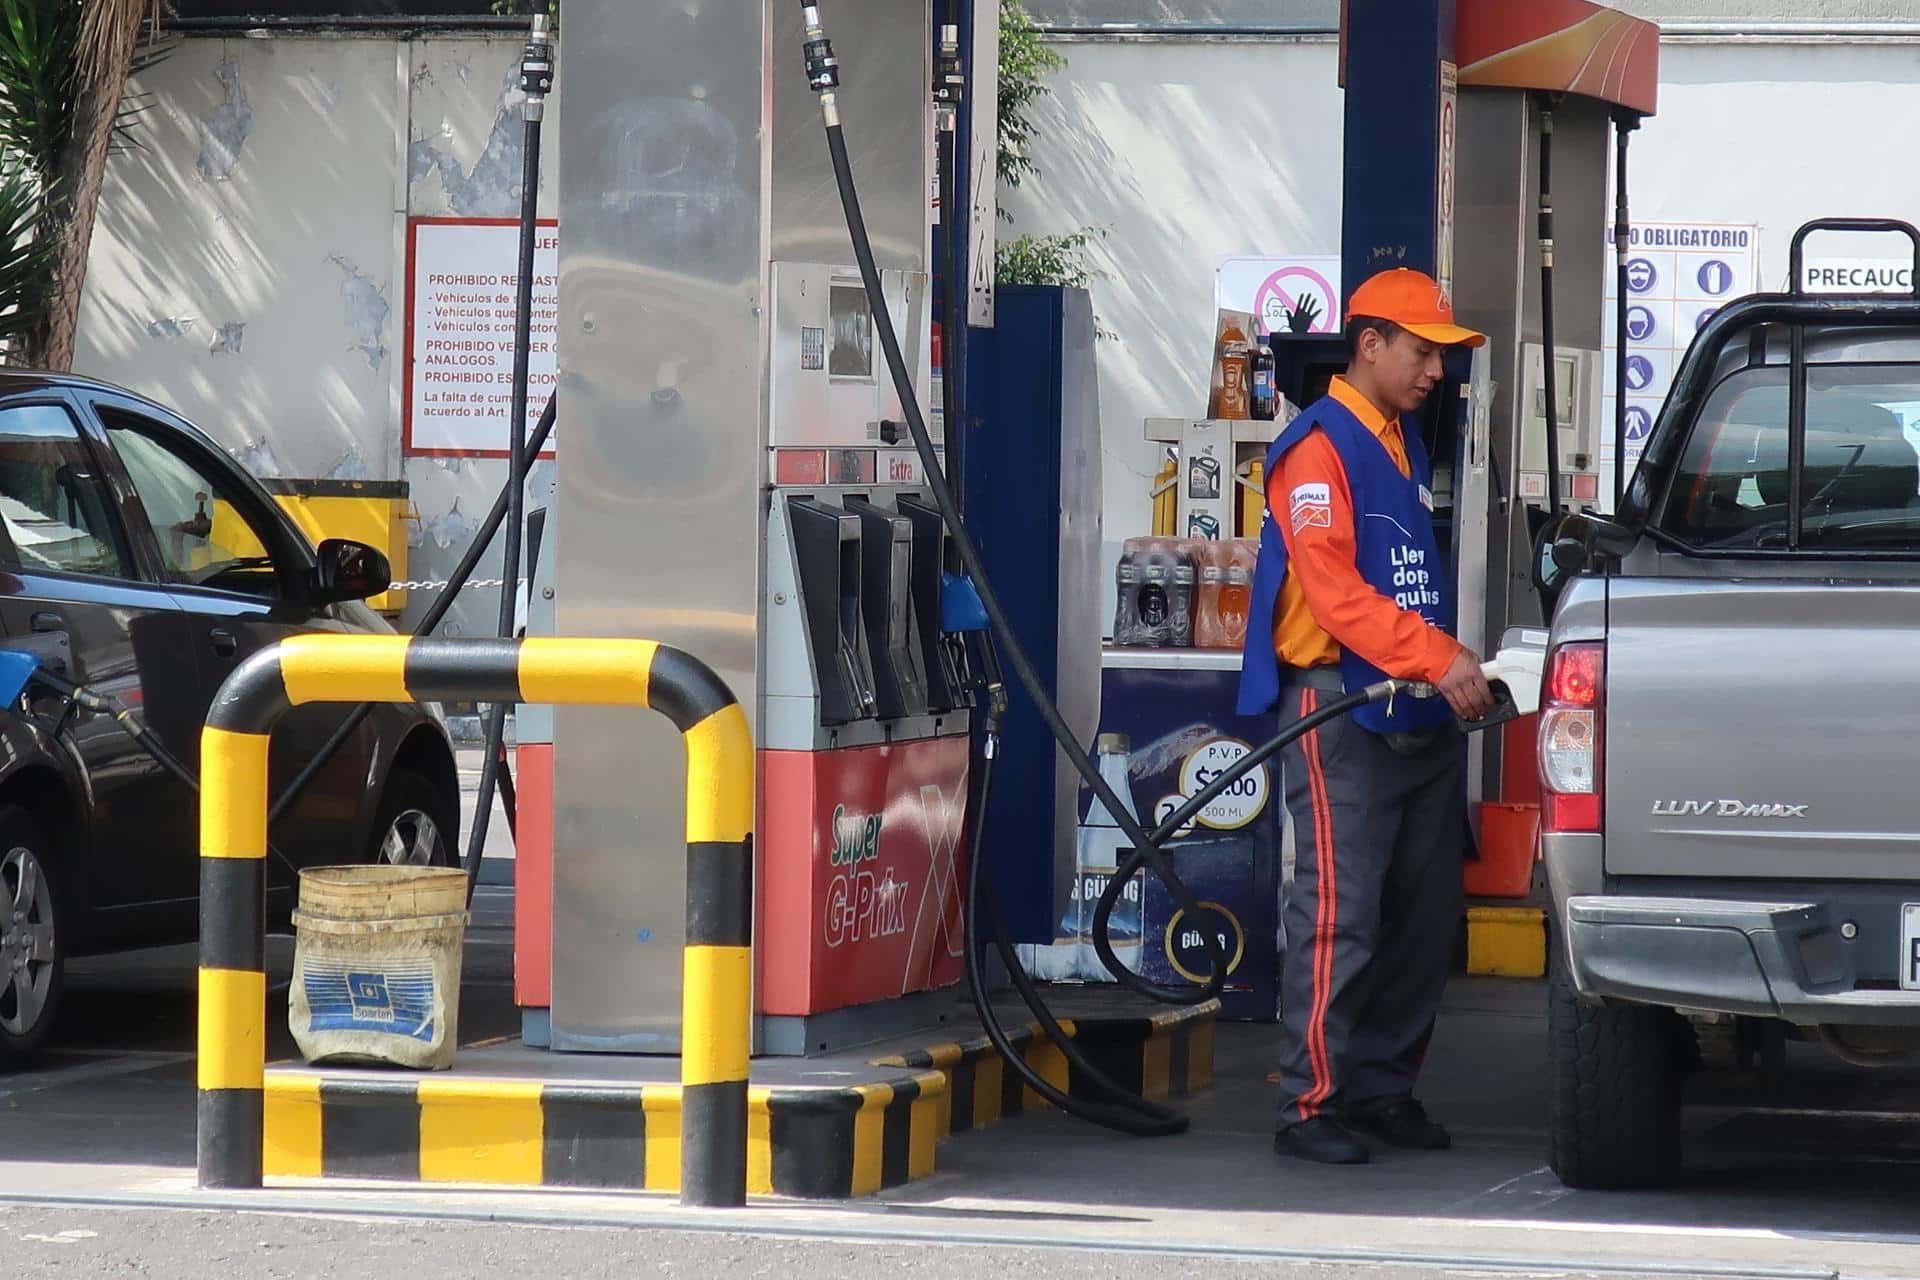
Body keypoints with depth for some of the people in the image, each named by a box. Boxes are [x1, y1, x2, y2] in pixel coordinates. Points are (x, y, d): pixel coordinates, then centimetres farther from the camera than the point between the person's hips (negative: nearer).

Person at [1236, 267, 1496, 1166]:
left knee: (1426, 914, 9)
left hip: (1422, 716, 9)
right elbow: (1334, 591, -20)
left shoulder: (1403, 446, 19)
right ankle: (1311, 1105, -8)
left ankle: (1384, 1088, 17)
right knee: (1339, 914, -10)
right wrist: (1437, 659, -26)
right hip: (1343, 709, -9)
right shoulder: (1319, 449, -10)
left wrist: (1457, 669, 14)